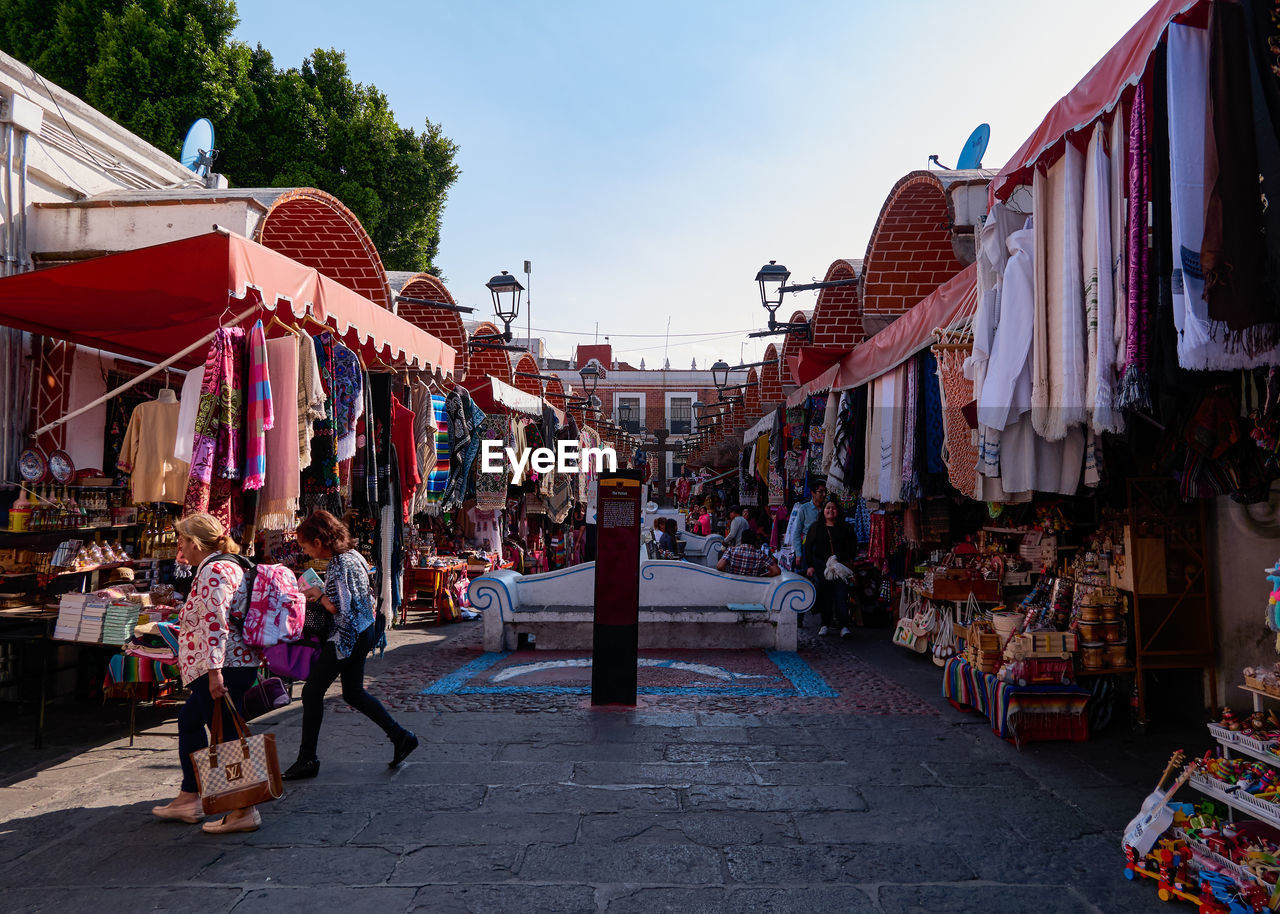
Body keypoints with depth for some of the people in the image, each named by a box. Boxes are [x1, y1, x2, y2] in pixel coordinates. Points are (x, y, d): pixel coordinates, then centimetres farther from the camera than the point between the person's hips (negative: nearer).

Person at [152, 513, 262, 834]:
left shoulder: (212, 571, -16)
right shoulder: (228, 566, 16)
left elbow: (215, 624, -24)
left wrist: (214, 671, -27)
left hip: (221, 668, -11)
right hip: (239, 662, 11)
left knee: (226, 736, -4)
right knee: (189, 721, 23)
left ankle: (244, 812, 4)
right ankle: (189, 799, 32)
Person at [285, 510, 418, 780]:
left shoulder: (338, 565, -20)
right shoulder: (354, 555, 8)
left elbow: (340, 608, -23)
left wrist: (319, 595, -6)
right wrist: (322, 594, 13)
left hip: (346, 636, -10)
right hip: (365, 630, 10)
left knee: (312, 692, 3)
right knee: (353, 693, 18)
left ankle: (307, 759, 11)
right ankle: (400, 736, 16)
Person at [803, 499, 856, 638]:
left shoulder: (844, 528, 13)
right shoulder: (816, 528, 13)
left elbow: (851, 546, 14)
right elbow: (808, 547, 10)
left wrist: (849, 561, -2)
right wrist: (809, 566, 1)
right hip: (821, 566, 1)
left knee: (841, 595, -11)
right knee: (824, 595, -1)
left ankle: (844, 626, -13)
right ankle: (825, 624, 8)